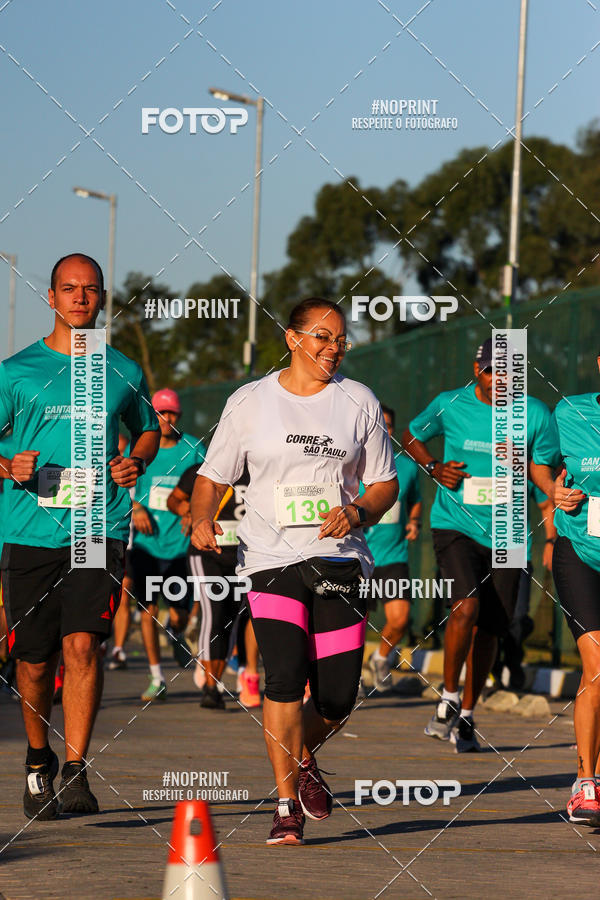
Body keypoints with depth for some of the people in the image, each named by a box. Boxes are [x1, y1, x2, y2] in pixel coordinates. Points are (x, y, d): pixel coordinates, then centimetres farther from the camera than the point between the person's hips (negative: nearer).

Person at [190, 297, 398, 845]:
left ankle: (303, 759, 33)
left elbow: (385, 483, 13)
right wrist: (202, 518, -10)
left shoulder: (359, 402, 8)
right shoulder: (251, 402, 4)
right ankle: (288, 806, -11)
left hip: (340, 560, 2)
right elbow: (213, 476, 10)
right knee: (285, 677, -20)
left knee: (338, 700, -1)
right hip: (272, 559, -2)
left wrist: (358, 513, -8)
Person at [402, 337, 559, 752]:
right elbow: (411, 436, 13)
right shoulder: (449, 405, -4)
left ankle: (466, 718, 24)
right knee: (466, 605, -24)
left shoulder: (536, 414, -1)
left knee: (488, 629, 7)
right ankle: (448, 700, -9)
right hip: (455, 526, -2)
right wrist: (434, 468, -4)